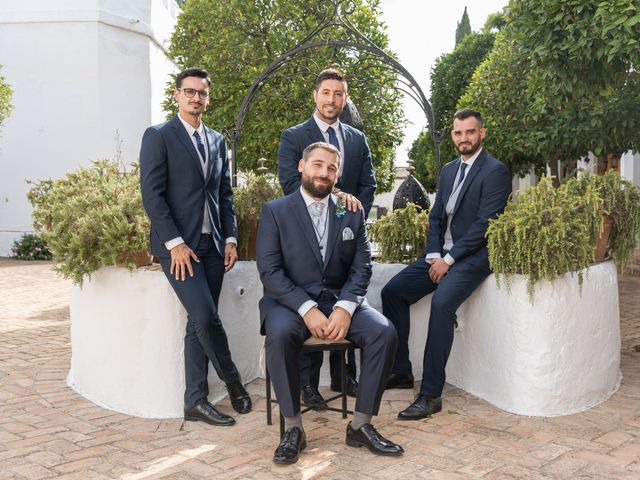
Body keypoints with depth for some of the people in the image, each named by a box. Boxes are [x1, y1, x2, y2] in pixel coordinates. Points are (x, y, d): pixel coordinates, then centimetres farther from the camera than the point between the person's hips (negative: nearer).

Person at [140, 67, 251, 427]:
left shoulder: (217, 140, 16)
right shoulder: (159, 136, -1)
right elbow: (152, 193, -9)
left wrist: (230, 239, 5)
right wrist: (176, 243, -15)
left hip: (213, 245, 5)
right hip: (179, 245, -5)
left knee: (199, 323, 6)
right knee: (206, 317, -13)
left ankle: (195, 401, 12)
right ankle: (233, 380, 10)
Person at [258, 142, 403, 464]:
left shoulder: (352, 213, 11)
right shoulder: (275, 211, 2)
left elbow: (361, 267, 3)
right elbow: (269, 271, -7)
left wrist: (344, 308, -16)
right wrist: (307, 309, -20)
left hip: (340, 300, 3)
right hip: (291, 301, -2)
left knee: (384, 332, -23)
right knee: (280, 334, -35)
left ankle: (360, 425, -9)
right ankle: (293, 428, -17)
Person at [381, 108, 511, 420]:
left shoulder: (495, 171, -8)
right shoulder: (449, 170, 16)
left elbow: (484, 224, -16)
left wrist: (449, 259, -17)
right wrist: (434, 254, -1)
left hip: (473, 256, -8)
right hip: (442, 253, 8)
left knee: (442, 301, -32)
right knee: (392, 291, -4)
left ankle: (431, 394, -25)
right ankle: (401, 372, 7)